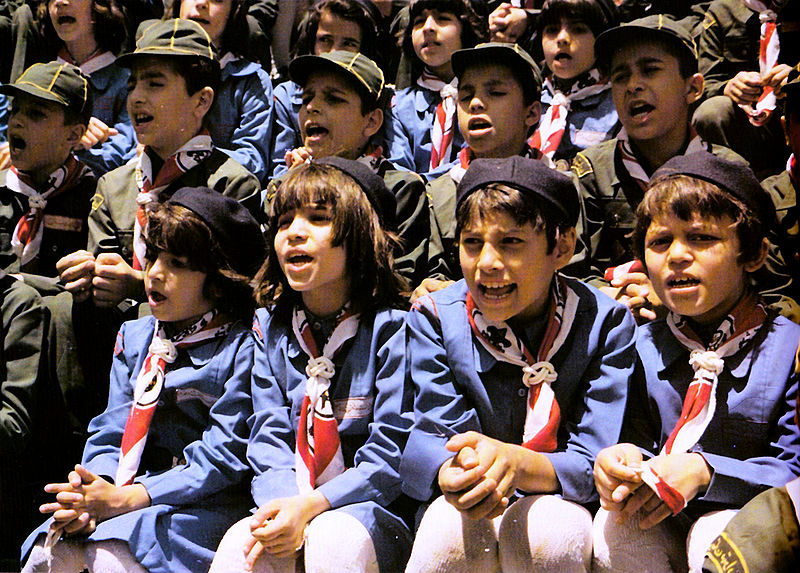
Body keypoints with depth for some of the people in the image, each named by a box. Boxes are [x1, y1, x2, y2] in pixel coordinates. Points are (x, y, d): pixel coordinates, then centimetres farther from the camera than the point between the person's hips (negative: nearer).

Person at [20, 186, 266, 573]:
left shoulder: (244, 348, -9)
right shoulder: (135, 338, 14)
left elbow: (223, 457, -14)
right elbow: (111, 433, 12)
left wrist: (123, 499, -18)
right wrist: (93, 493, -11)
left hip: (206, 506, -6)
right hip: (125, 491, 6)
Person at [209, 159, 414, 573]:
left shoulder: (392, 327, -6)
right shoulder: (271, 328, 11)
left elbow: (391, 454, -10)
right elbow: (268, 438, 5)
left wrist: (309, 507, -21)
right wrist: (283, 506, -15)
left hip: (375, 509, -3)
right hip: (289, 505, 3)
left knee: (332, 539, -35)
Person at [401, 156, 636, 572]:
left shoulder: (604, 323, -8)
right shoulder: (436, 319, -5)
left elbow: (593, 463, -15)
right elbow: (424, 447, -13)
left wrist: (516, 464, -38)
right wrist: (453, 474, -39)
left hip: (558, 503, 0)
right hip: (456, 508, 1)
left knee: (547, 532, -34)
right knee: (452, 529, -33)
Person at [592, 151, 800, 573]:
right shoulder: (643, 346, 8)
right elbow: (639, 440, 11)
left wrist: (704, 472, -23)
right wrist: (621, 459, -14)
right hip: (664, 526, 3)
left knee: (717, 537, -34)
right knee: (612, 531, -27)